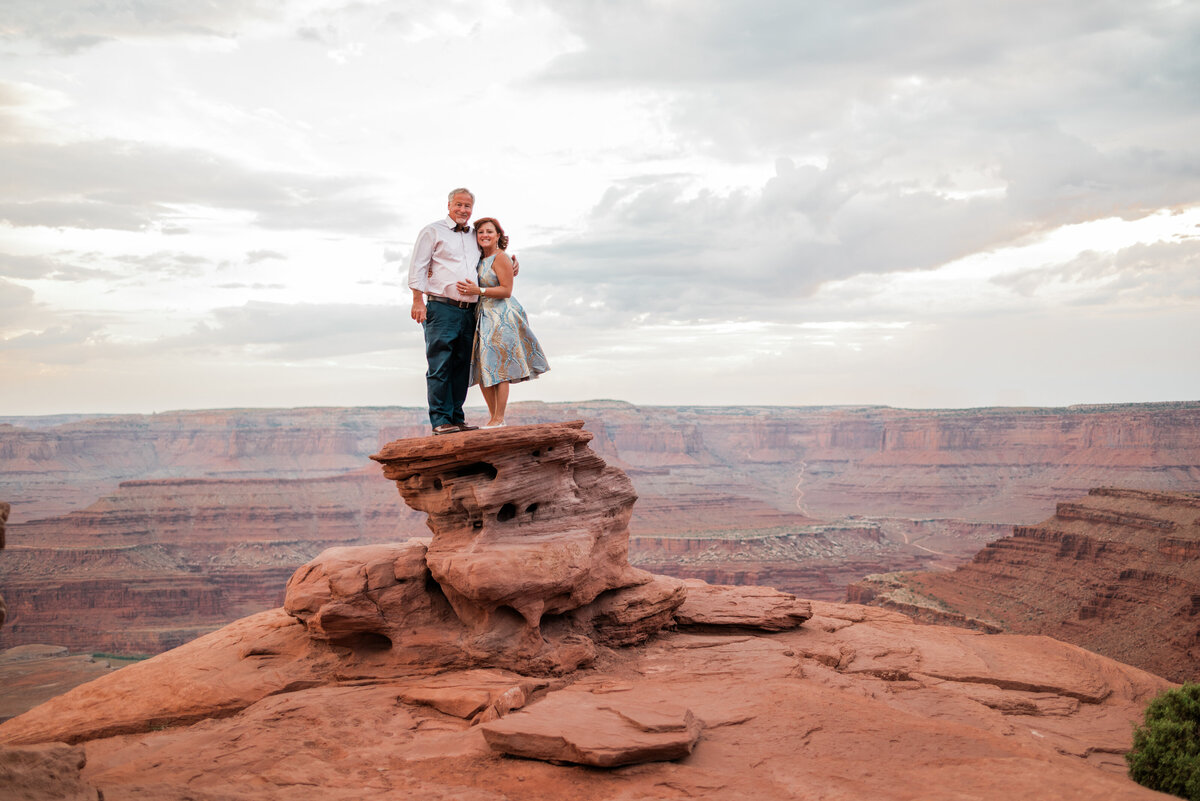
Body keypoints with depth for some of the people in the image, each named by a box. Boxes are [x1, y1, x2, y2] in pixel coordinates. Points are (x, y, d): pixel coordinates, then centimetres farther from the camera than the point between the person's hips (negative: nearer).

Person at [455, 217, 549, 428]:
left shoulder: (500, 258, -9)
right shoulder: (481, 259, 16)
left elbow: (506, 291, -15)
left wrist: (478, 291, -22)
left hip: (501, 317, -9)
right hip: (483, 316, 9)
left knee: (498, 368, -7)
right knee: (482, 370, 7)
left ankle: (499, 420, -3)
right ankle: (493, 417, 15)